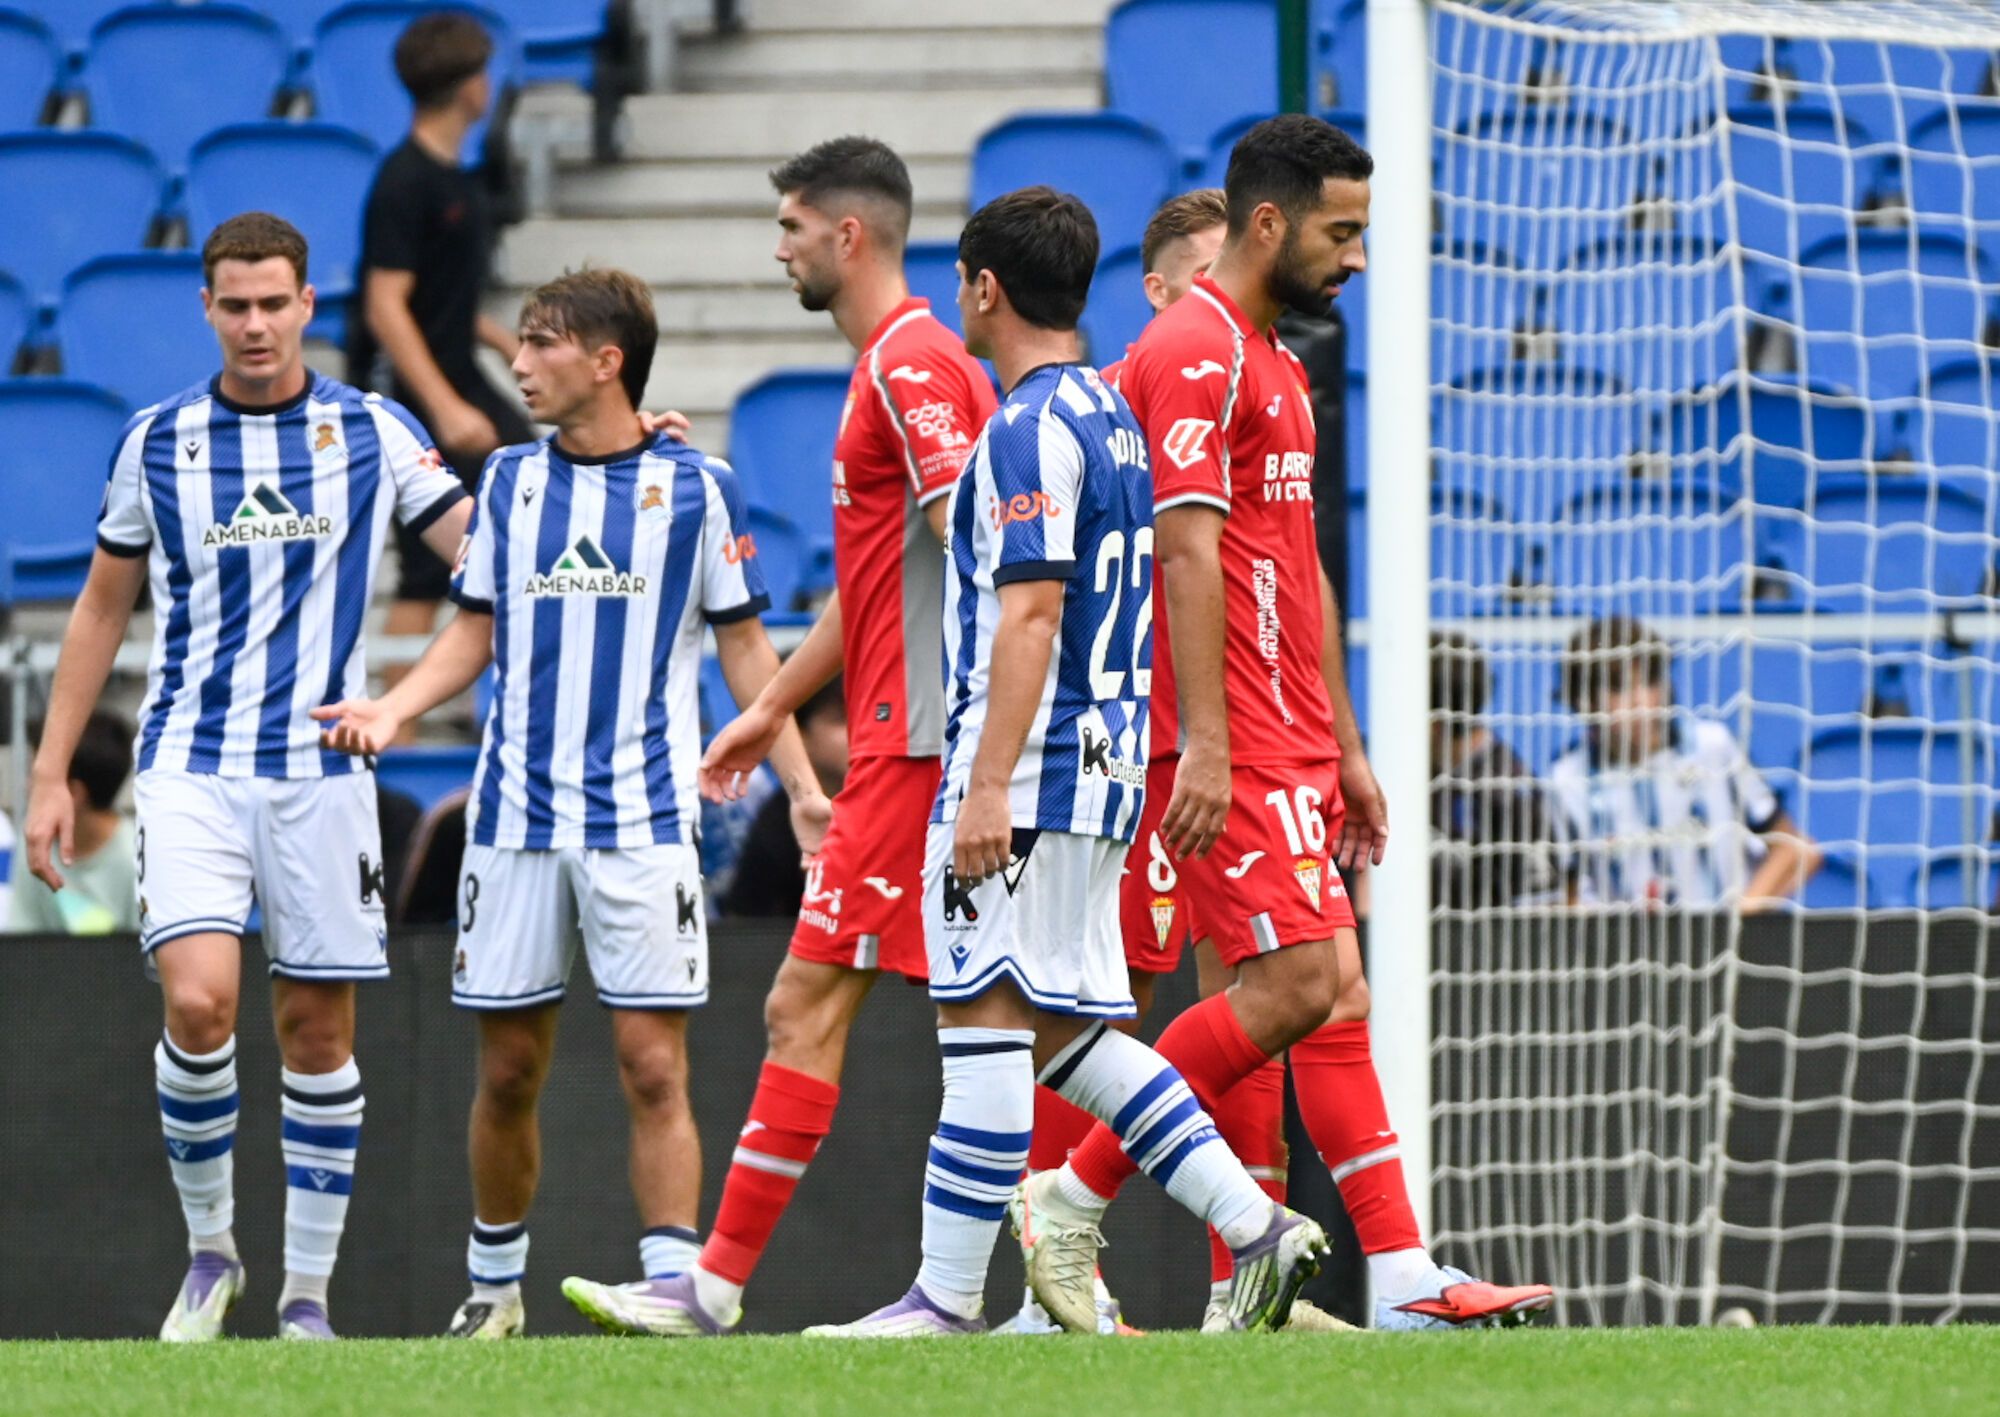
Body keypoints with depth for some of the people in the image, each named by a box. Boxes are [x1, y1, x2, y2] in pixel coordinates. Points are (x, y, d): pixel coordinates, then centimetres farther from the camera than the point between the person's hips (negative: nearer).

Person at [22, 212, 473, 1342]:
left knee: (318, 1030, 2)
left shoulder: (375, 433, 2)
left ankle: (308, 1295, 12)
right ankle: (210, 1250, 1)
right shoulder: (158, 441, 5)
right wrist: (51, 773, 11)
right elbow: (104, 609, 14)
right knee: (199, 1002, -18)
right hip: (191, 767, 0)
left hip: (321, 770, 0)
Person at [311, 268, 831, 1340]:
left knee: (653, 1065, -10)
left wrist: (802, 790, -1)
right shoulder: (509, 480, 9)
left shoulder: (695, 486, 1)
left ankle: (672, 1286, -12)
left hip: (644, 820, -3)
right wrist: (390, 711, -3)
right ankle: (493, 1284, 19)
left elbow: (745, 649, 5)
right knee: (508, 1070, 6)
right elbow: (474, 635, 15)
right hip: (516, 814, 3)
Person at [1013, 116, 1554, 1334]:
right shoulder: (1195, 353, -10)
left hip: (1291, 745, 10)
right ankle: (1074, 1197, -5)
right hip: (1235, 746, -10)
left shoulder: (1271, 365, 22)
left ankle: (1404, 1279, 1)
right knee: (1296, 984, -13)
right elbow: (1188, 549, -19)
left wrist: (1346, 750, 24)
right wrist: (1204, 744, -25)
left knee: (1335, 992, 4)